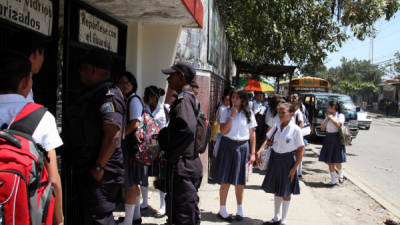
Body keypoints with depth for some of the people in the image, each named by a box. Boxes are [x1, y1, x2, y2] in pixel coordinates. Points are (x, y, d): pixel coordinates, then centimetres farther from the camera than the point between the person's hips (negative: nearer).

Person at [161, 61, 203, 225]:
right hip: (192, 163, 10)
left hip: (181, 166, -10)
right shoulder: (191, 98, 16)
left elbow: (188, 129, -31)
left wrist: (171, 155, -21)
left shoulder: (183, 99, -15)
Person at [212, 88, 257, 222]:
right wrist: (231, 116, -14)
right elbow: (223, 131, -9)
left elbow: (252, 134, 4)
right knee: (225, 180, 3)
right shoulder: (227, 112, 1)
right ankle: (222, 210, 14)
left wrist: (252, 153, 0)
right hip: (227, 146, -1)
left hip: (242, 147, 1)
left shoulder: (249, 114, 3)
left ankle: (240, 209, 24)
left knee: (239, 181, 10)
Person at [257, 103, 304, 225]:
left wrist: (294, 168, -14)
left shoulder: (295, 130, -15)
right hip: (275, 158, 6)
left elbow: (301, 150, -12)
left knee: (285, 192, 6)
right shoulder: (276, 127, 0)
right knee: (276, 190, 16)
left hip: (287, 160, -5)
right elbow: (267, 139, 9)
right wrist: (259, 151, -8)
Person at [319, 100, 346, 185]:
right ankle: (333, 180, 14)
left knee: (337, 162, -3)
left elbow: (338, 125, -22)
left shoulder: (340, 115, -4)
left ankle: (341, 175, 26)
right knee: (329, 161, 5)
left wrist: (330, 117, -13)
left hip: (337, 139, -5)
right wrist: (327, 119, -2)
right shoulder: (328, 116, 11)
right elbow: (322, 128, 7)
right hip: (328, 139, 6)